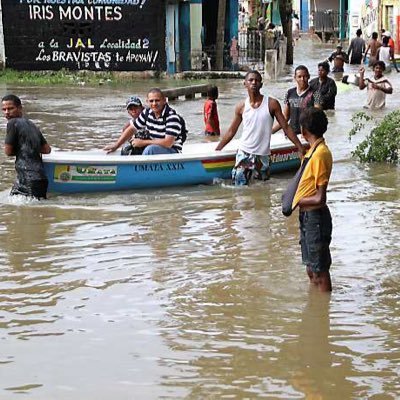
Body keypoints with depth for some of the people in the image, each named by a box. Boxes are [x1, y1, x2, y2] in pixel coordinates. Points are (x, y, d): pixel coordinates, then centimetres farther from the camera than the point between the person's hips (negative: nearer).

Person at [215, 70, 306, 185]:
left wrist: (300, 147, -7)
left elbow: (286, 127, -2)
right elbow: (231, 131, 11)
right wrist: (216, 150, 10)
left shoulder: (272, 104, -4)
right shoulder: (241, 106, 2)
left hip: (262, 155, 0)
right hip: (244, 153, 1)